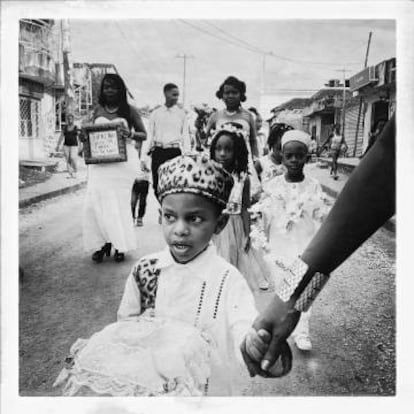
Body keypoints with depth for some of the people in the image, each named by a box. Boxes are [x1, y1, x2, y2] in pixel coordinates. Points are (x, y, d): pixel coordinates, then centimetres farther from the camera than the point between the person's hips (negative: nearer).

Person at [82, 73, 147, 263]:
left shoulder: (129, 110, 4)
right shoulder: (97, 111, 12)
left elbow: (144, 135, 6)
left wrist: (130, 134, -14)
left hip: (123, 160, -3)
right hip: (99, 161, 3)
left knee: (119, 202, -1)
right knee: (94, 201, -6)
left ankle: (120, 246, 11)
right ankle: (102, 243, 7)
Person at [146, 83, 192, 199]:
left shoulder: (181, 113, 7)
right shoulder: (155, 113, 8)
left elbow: (185, 135, 5)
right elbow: (149, 135, 9)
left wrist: (187, 155, -6)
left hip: (175, 151, -1)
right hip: (158, 151, 1)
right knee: (157, 184, 4)